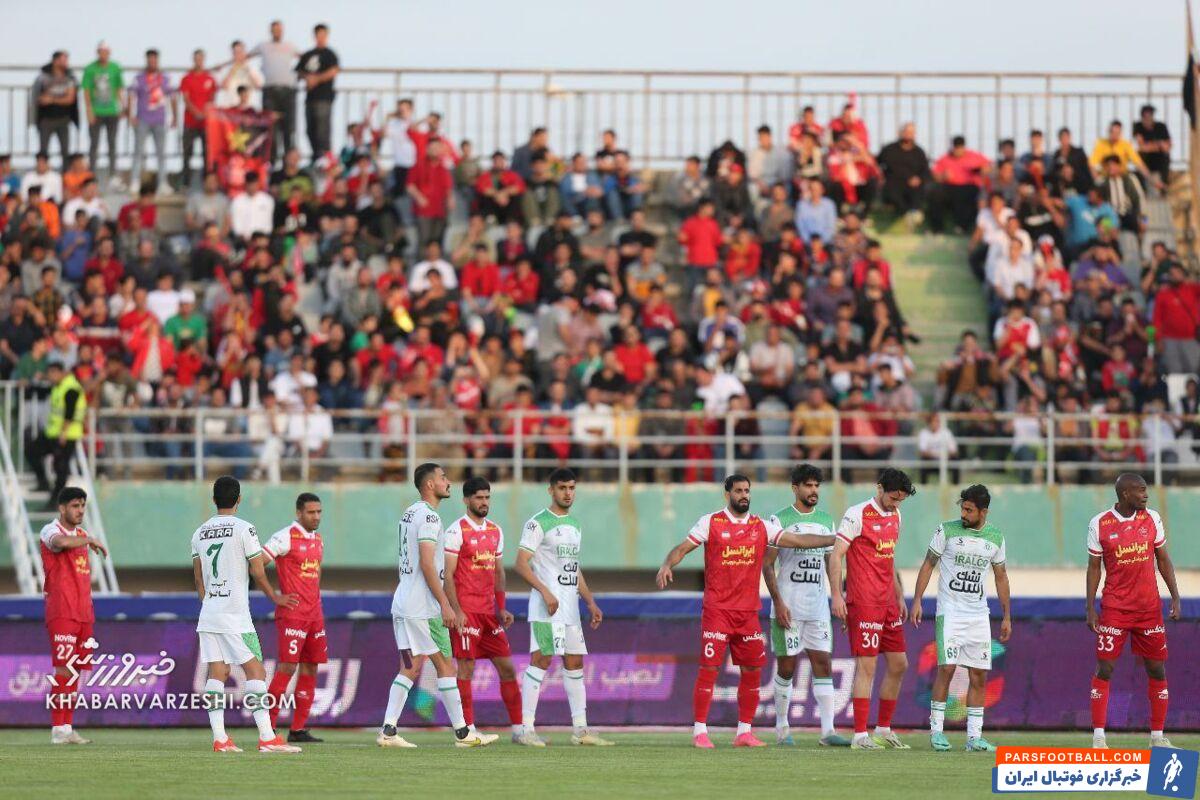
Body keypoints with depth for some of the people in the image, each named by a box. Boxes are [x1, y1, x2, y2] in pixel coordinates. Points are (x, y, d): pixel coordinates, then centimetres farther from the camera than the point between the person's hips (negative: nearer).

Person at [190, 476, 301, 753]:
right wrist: (275, 598, 12)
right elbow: (258, 573, -5)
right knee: (255, 670, -4)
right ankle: (267, 737, -11)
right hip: (235, 615, -6)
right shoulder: (244, 529, -7)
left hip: (208, 613, 6)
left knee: (216, 673, 5)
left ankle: (219, 737, -1)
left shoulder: (200, 533, 10)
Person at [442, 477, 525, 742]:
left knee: (507, 667, 5)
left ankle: (518, 729, 8)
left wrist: (502, 608, 11)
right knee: (466, 668, -5)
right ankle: (469, 730, -2)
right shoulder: (457, 530, -6)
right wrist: (456, 611, -17)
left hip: (489, 611, 7)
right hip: (466, 610, -7)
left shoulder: (495, 531, 15)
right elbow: (447, 575, -10)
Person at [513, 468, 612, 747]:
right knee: (541, 661, -11)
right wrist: (545, 592, -23)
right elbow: (521, 564, -13)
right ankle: (527, 728, -10)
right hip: (546, 607, -8)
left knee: (575, 663, 8)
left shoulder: (574, 525, 18)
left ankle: (580, 729, 13)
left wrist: (591, 603, 19)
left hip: (570, 607, 8)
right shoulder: (538, 523, -7)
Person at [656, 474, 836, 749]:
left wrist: (834, 540, -2)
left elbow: (796, 540, 6)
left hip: (748, 611, 4)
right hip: (717, 610, -4)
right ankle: (699, 732, -3)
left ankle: (744, 731, 14)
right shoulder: (711, 523, 0)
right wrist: (667, 565, -23)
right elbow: (683, 548, -3)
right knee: (709, 668, -8)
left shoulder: (761, 526, 9)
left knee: (752, 670, 4)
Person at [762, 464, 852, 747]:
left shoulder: (826, 521, 13)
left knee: (823, 665, -3)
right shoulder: (780, 520, -2)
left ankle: (827, 730, -6)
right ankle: (782, 728, 12)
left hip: (818, 606, 4)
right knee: (786, 667, 0)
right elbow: (767, 565, -4)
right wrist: (778, 602, -12)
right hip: (788, 607, -4)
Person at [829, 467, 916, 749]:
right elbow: (836, 555, -12)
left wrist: (899, 596, 24)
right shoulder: (857, 515, -10)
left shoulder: (894, 516, 14)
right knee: (866, 667, -10)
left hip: (887, 603, 8)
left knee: (898, 664, 10)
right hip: (863, 603, -8)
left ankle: (884, 730, 20)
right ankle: (860, 736, -8)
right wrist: (836, 595, -19)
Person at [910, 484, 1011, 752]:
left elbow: (1001, 576, 16)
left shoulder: (995, 537, 7)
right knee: (947, 667, -13)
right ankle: (936, 729, -5)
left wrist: (1007, 616, 14)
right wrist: (917, 601, -7)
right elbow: (928, 564, 1)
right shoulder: (947, 530, -3)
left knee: (979, 675, 2)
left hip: (978, 614, 4)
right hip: (950, 610, -4)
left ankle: (974, 736, 6)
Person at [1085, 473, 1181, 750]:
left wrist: (1175, 597, 2)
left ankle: (1157, 736, 12)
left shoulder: (1152, 519, 3)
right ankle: (1098, 736, -1)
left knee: (1157, 670, 4)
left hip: (1150, 607, 3)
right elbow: (1094, 567, 2)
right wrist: (1090, 608, -3)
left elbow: (1163, 559, 10)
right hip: (1114, 608, -3)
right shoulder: (1100, 524, -4)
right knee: (1104, 669, -6)